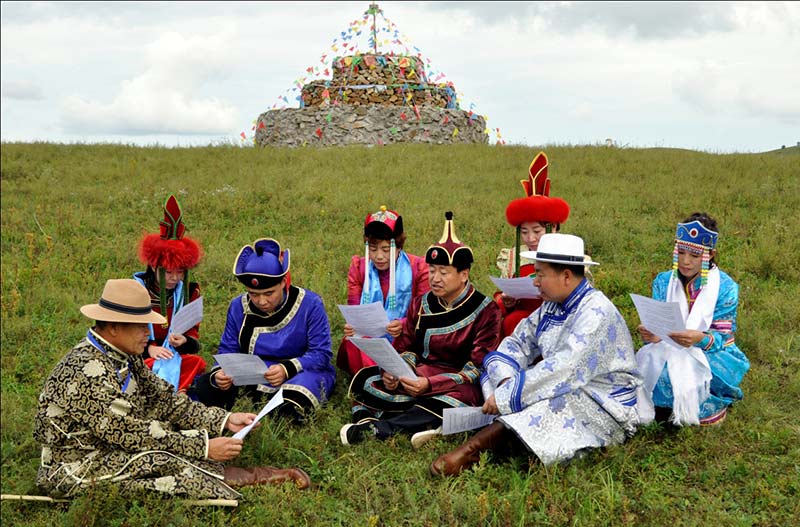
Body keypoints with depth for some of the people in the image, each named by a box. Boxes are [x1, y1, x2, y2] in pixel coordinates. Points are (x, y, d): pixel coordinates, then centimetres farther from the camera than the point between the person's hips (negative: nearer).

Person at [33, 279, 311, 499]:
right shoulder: (89, 371, -27)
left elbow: (166, 399, 4)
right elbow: (131, 432, -28)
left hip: (108, 449, 9)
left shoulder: (123, 357, 4)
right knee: (161, 458, -25)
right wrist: (204, 447, -25)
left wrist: (224, 420, -6)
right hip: (76, 474, -9)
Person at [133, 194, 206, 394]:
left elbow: (193, 335, 10)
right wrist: (148, 348, -15)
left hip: (176, 357, 2)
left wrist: (184, 341, -15)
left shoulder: (189, 291, 9)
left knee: (196, 362, -32)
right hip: (140, 359, -2)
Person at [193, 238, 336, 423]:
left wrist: (288, 369, -32)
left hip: (303, 372, -4)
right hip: (254, 378, 5)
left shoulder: (309, 304, -11)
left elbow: (321, 353, -14)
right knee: (204, 386, -20)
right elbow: (227, 351, 1)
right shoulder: (238, 307, 0)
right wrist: (219, 373, -23)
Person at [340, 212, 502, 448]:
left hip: (459, 383, -4)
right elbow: (405, 348, 10)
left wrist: (431, 384, -26)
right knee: (365, 381, -19)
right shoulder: (421, 304, 10)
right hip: (419, 373, 5)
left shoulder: (484, 310, -6)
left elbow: (478, 367, -12)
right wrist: (392, 370, -17)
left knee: (451, 403, -41)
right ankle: (428, 420, -32)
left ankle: (377, 428, -37)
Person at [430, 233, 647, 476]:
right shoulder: (552, 306, 8)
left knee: (552, 406, -38)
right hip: (565, 393, 9)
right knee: (495, 369, -2)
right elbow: (517, 343, 8)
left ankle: (472, 449, -37)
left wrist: (506, 396, -29)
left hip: (605, 408, -9)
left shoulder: (596, 313, -20)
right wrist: (506, 381, -15)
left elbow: (566, 370, -30)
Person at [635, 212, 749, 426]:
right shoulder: (663, 282, 1)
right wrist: (651, 335, -27)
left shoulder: (725, 287, -9)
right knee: (649, 360, -29)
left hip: (712, 355, -3)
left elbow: (722, 337, -11)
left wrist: (700, 339, -35)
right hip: (670, 350, 3)